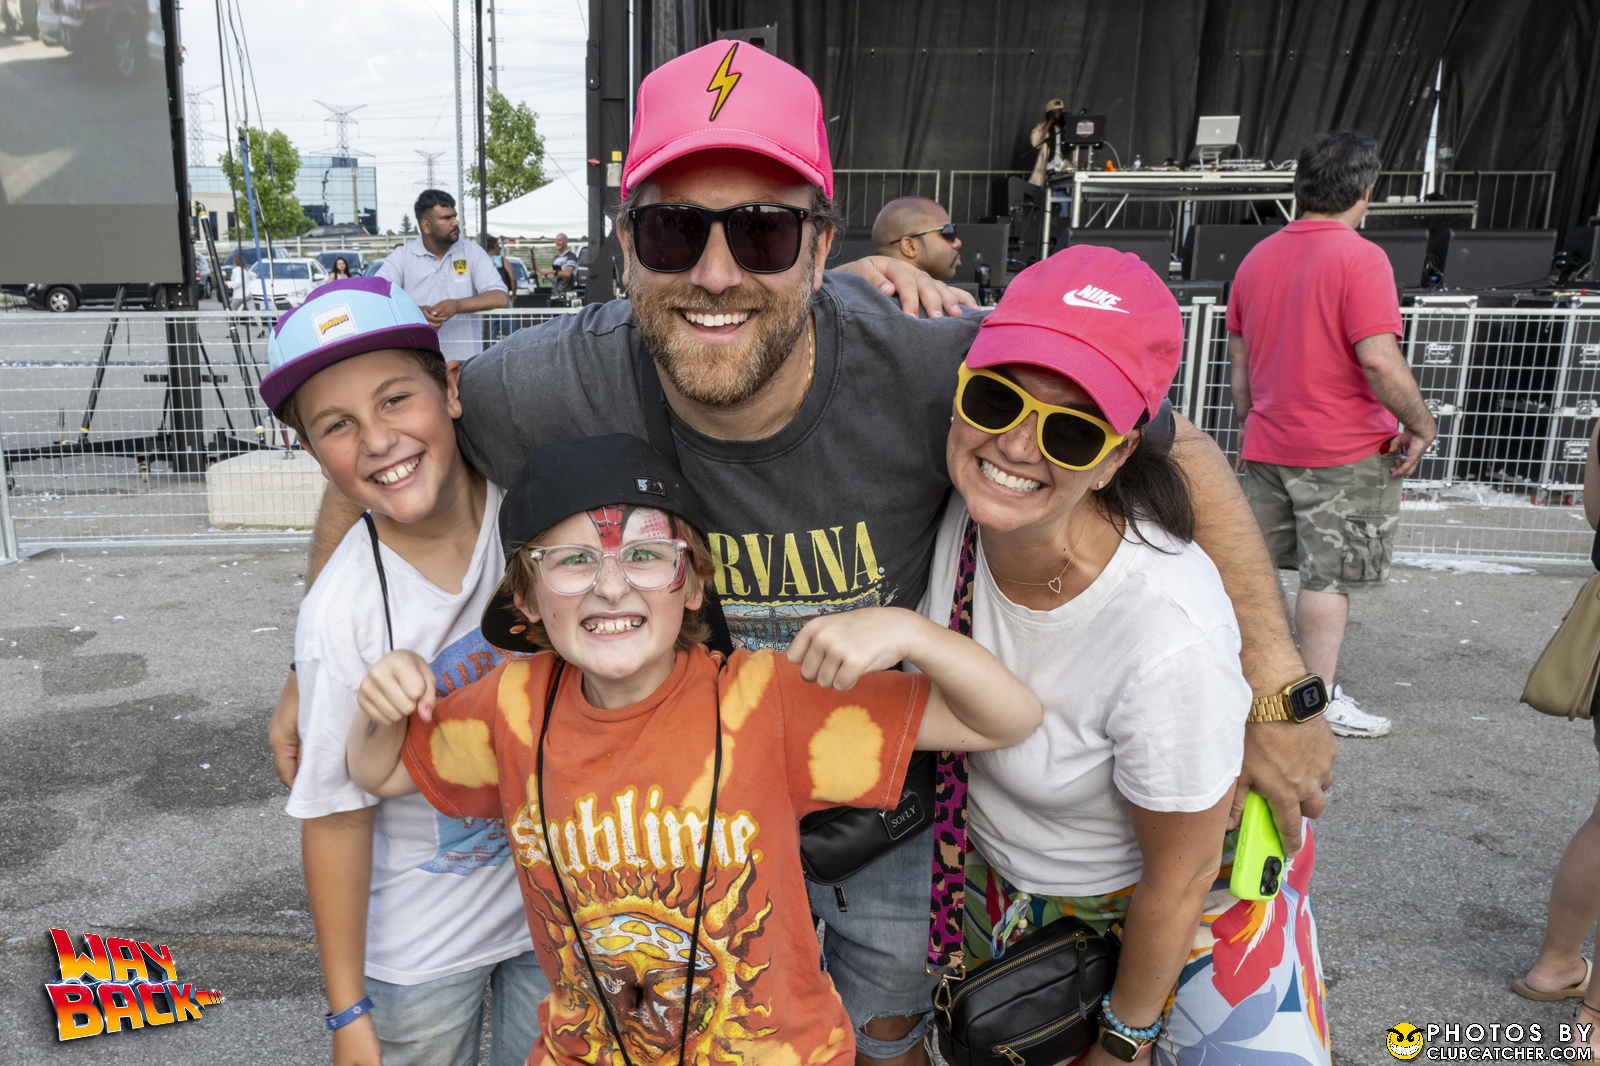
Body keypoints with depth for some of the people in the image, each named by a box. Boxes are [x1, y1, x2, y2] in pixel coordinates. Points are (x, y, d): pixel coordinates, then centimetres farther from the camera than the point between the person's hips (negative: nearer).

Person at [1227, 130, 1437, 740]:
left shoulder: (1258, 256, 8)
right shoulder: (1359, 258, -14)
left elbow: (1238, 355, 15)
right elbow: (1379, 359, -23)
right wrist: (1422, 424, -10)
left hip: (1267, 444, 7)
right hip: (1346, 451, -6)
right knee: (1329, 575, 1)